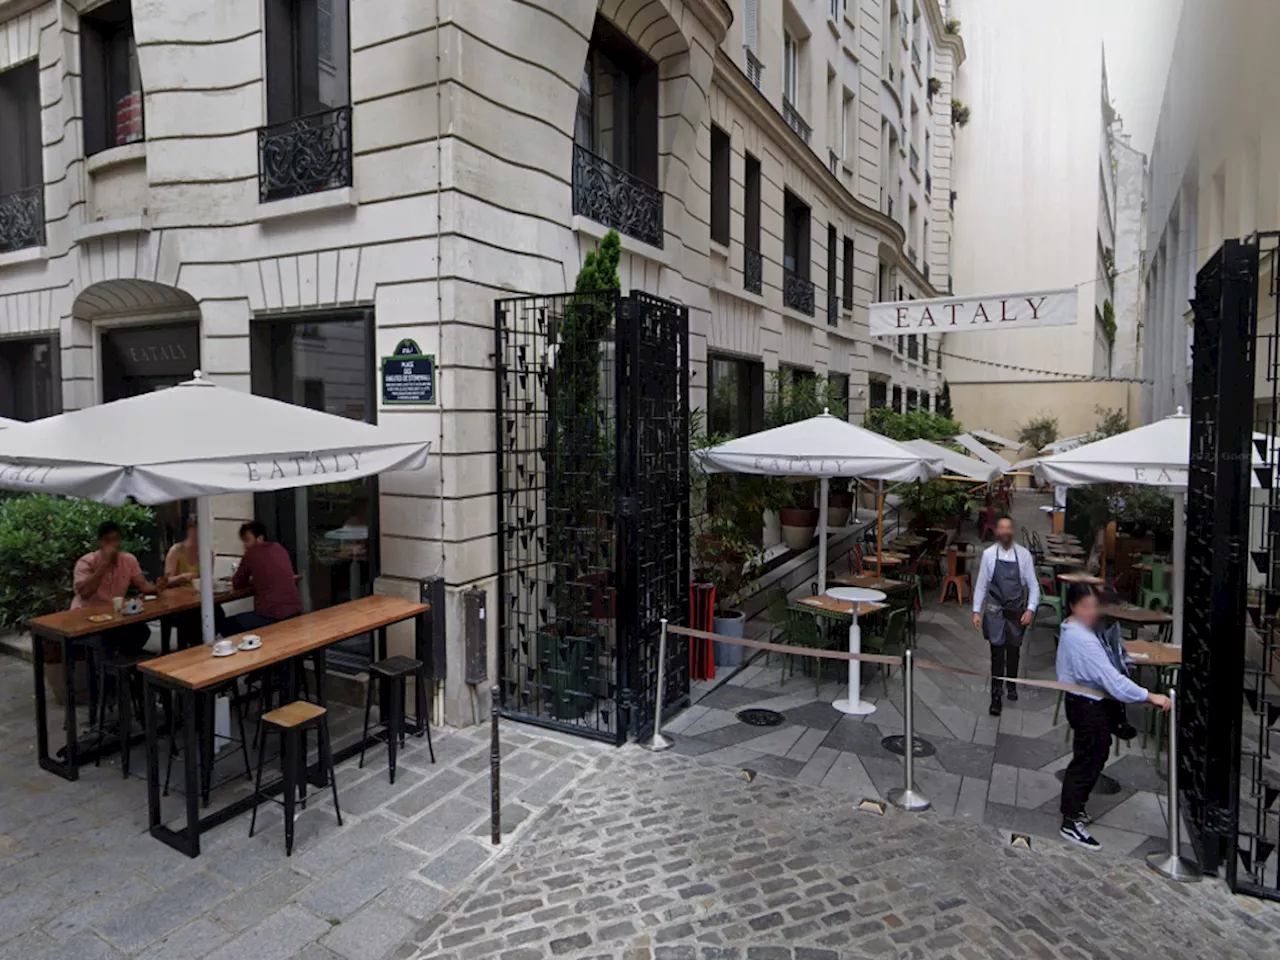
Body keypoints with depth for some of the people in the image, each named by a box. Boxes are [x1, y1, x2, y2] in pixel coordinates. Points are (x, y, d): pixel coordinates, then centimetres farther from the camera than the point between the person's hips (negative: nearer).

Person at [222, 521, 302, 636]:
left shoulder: (251, 553, -3)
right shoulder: (280, 549, 14)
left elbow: (237, 584, 10)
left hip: (271, 616, -7)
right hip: (295, 611, 7)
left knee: (226, 625, 14)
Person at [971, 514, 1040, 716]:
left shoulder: (1024, 554, -8)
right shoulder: (988, 554, -8)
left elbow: (1033, 585, -2)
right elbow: (981, 584, -2)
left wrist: (1030, 609, -13)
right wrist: (976, 611, -4)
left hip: (1017, 610, 1)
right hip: (995, 610, -1)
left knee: (1013, 651, 18)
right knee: (997, 652, -3)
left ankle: (1011, 684, 42)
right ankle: (996, 696, 6)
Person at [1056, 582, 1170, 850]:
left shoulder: (1071, 629, 5)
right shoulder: (1083, 640, -28)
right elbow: (1111, 678, -31)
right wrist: (1150, 696, -29)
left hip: (1080, 700, 10)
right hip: (1089, 706, -10)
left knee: (1087, 758, 21)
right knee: (1088, 762, 0)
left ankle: (1073, 807, 35)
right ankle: (1071, 822, 8)